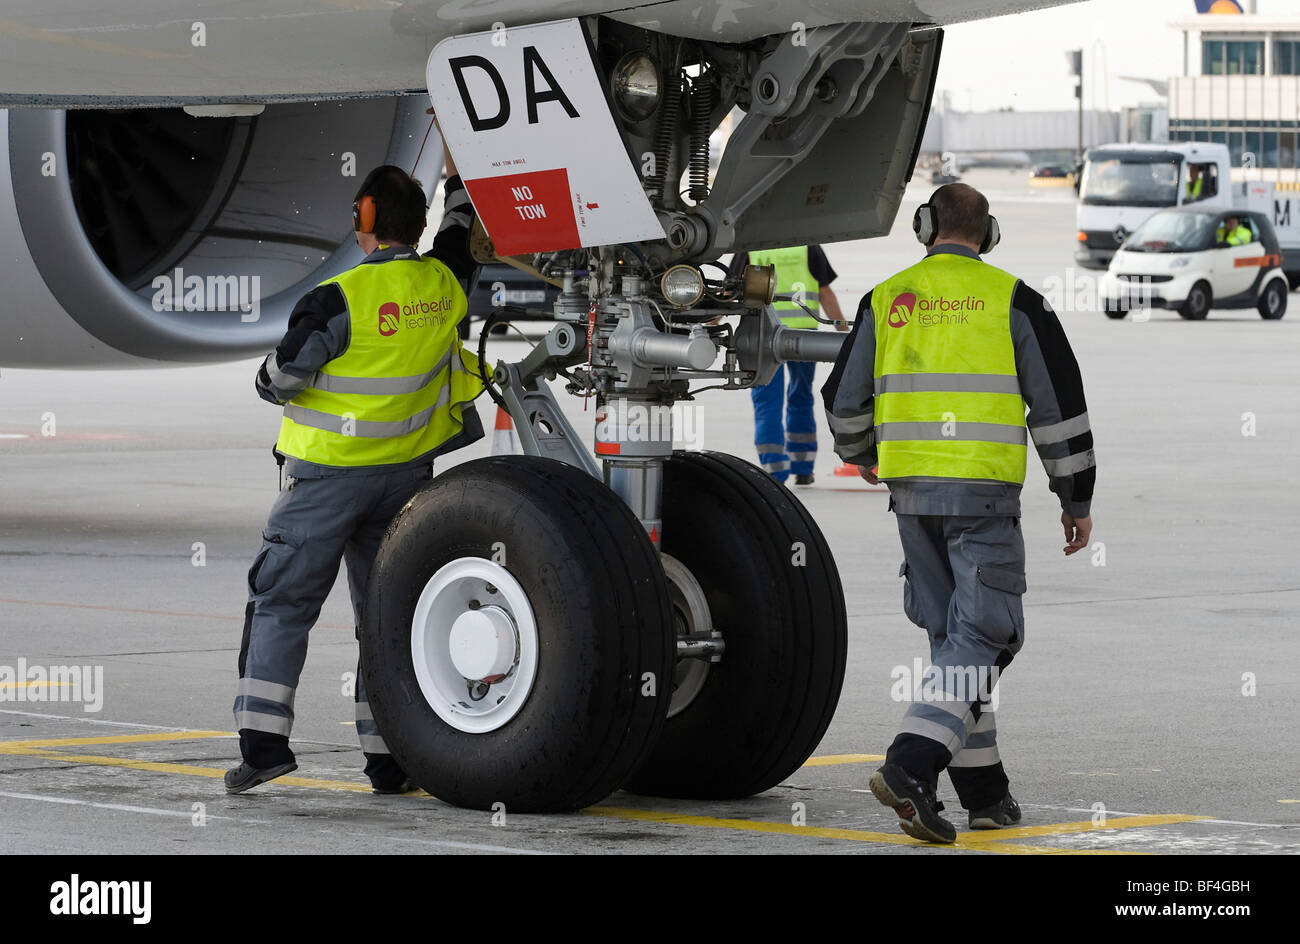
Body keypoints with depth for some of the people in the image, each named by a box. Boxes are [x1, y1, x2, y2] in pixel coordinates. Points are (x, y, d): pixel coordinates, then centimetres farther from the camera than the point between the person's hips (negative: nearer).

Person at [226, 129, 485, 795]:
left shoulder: (340, 299, -19)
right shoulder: (443, 285, -2)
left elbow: (277, 380, -13)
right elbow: (462, 231, 22)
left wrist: (271, 376, 10)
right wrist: (454, 162, 31)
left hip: (329, 472, -5)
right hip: (406, 474, 5)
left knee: (282, 603, 3)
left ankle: (263, 737, -7)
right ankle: (389, 756, 11)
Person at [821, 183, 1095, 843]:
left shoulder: (886, 301, 7)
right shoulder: (1012, 300, -1)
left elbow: (845, 399, 11)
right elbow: (1059, 405, -1)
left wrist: (859, 454, 33)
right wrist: (1077, 499, 8)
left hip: (911, 491, 4)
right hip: (984, 492, -4)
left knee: (952, 635, 14)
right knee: (983, 637, -4)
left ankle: (984, 792, 16)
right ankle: (910, 769, -22)